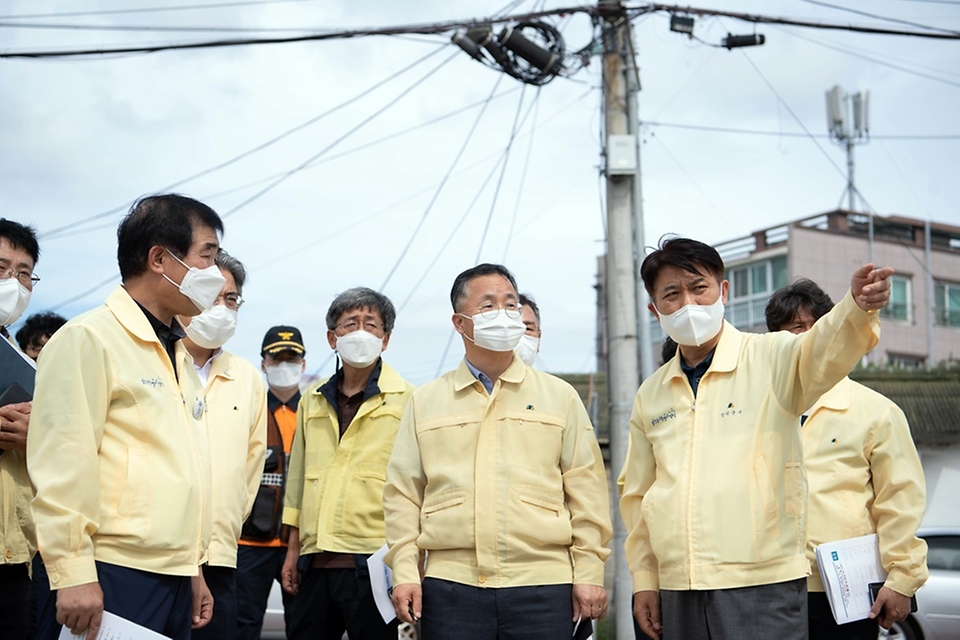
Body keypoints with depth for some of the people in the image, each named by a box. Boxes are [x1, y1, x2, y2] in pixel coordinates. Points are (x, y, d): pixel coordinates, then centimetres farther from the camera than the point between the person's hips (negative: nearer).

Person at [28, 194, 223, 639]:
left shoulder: (180, 356, 18)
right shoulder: (89, 338, -8)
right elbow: (63, 466, -15)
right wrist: (74, 574, -19)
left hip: (173, 581, 8)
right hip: (109, 580, -8)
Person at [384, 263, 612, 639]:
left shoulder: (560, 396, 10)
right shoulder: (425, 402, 11)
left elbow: (586, 491, 7)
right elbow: (402, 493, 9)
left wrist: (588, 573, 1)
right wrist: (404, 571, 1)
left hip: (542, 586, 0)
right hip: (450, 585, 1)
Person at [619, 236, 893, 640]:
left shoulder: (772, 359, -2)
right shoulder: (650, 395, 11)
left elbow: (823, 352, -24)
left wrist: (858, 306, -44)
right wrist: (644, 578, 13)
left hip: (762, 589, -4)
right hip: (679, 591, 5)